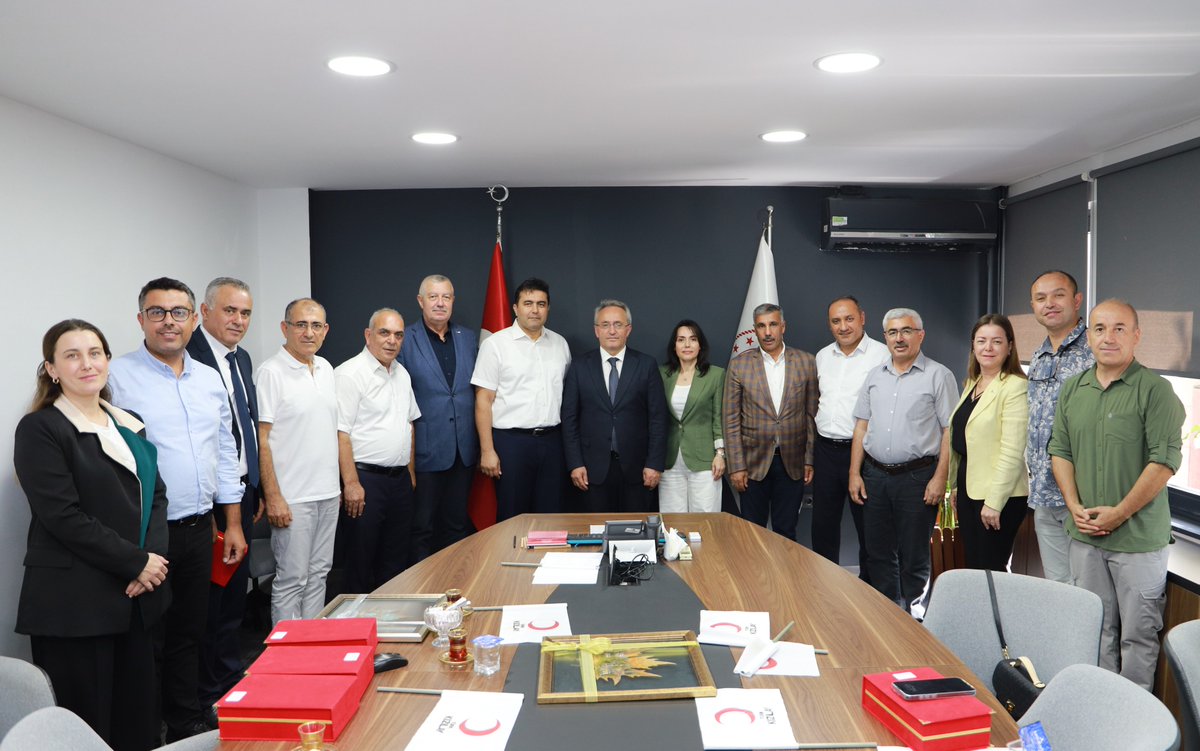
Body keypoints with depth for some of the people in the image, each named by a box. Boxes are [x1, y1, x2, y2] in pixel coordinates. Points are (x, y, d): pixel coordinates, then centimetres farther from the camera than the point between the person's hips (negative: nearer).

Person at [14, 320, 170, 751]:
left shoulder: (128, 426, 14)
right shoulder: (40, 430, -7)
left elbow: (156, 494, 11)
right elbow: (63, 516, -15)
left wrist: (154, 554, -6)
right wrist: (136, 563, -14)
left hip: (136, 596, 6)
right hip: (74, 602, -6)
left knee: (139, 711, 11)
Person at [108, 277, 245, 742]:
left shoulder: (209, 380, 9)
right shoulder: (117, 377, -9)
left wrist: (233, 523, 12)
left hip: (199, 527, 5)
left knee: (189, 633, 17)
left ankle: (188, 722, 32)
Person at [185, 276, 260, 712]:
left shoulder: (241, 357, 12)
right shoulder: (188, 356, -16)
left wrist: (255, 490, 17)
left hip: (242, 493, 8)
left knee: (235, 591, 19)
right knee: (208, 596, 4)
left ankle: (232, 677, 35)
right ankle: (207, 697, 20)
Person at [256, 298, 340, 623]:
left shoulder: (326, 368, 10)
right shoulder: (272, 372, -11)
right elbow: (262, 439, -13)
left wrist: (337, 483, 14)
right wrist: (273, 497, -17)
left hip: (328, 492, 7)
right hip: (293, 498, -7)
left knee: (318, 574, 15)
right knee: (291, 580, 1)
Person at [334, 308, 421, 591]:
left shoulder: (401, 374, 13)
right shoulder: (350, 374, -12)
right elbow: (341, 433, -16)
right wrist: (351, 483, -20)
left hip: (400, 480, 8)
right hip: (365, 480, -8)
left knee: (396, 561, 15)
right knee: (360, 565, 2)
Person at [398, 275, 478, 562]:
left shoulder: (469, 338, 8)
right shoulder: (405, 341, -4)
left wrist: (480, 442, 6)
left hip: (464, 449, 4)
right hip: (426, 450, -4)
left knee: (458, 524, 14)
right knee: (422, 527, 6)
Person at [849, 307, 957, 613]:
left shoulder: (938, 375, -3)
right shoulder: (875, 376, 12)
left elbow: (950, 430, -6)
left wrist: (940, 478, -13)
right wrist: (855, 473, 6)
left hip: (917, 476, -5)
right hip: (875, 475, 5)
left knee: (913, 556, 4)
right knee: (878, 553, 12)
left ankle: (911, 614, 20)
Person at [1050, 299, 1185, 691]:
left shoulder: (1155, 390, -10)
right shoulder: (1072, 389, 8)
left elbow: (1165, 460, -15)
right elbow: (1060, 450, 10)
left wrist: (1119, 513, -14)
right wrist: (1075, 506, -2)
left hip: (1138, 538, -5)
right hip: (1085, 535, 5)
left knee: (1138, 633, 4)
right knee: (1096, 628, 16)